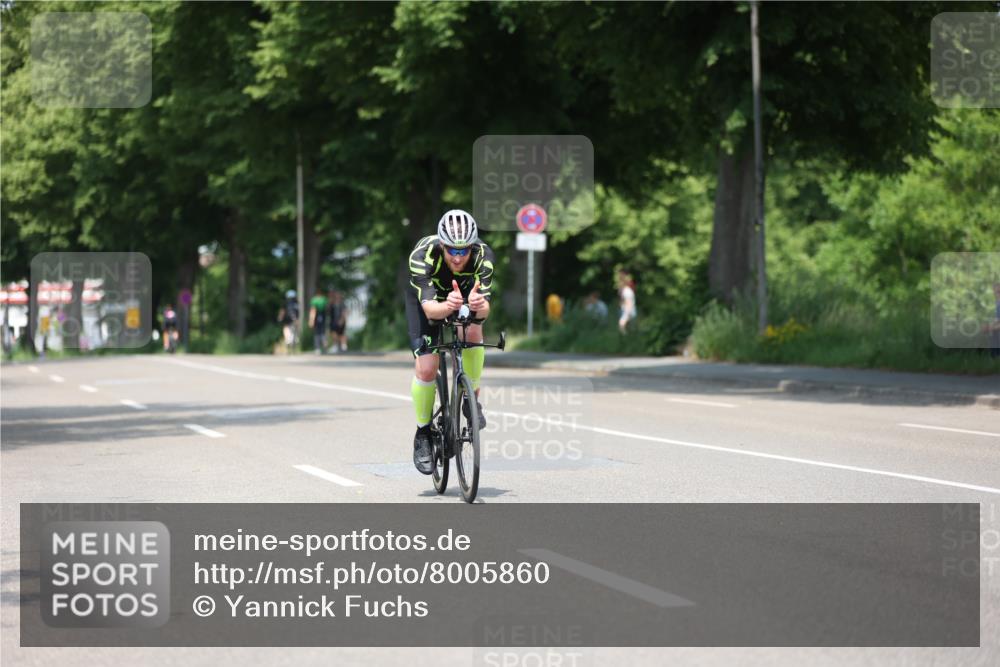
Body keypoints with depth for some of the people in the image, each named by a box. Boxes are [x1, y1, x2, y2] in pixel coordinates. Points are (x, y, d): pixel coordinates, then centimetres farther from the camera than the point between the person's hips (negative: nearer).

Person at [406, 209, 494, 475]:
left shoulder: (483, 256, -34)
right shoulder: (423, 255, -39)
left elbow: (484, 309, -40)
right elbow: (429, 308, -45)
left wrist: (478, 305, -64)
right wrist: (448, 307, -67)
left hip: (465, 292, 2)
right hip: (425, 297, -2)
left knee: (473, 331, -31)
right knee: (426, 369, -15)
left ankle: (471, 398, -7)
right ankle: (423, 435, 7)